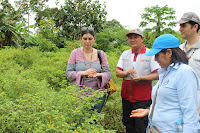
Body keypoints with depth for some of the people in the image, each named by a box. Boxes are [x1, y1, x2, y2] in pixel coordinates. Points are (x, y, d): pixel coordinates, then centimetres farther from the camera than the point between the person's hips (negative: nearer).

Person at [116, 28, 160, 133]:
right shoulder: (125, 54, 11)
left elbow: (157, 74, -10)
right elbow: (117, 73, 9)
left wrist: (141, 78, -22)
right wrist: (126, 73, -13)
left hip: (143, 99, -5)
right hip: (126, 96, 5)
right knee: (128, 124, 17)